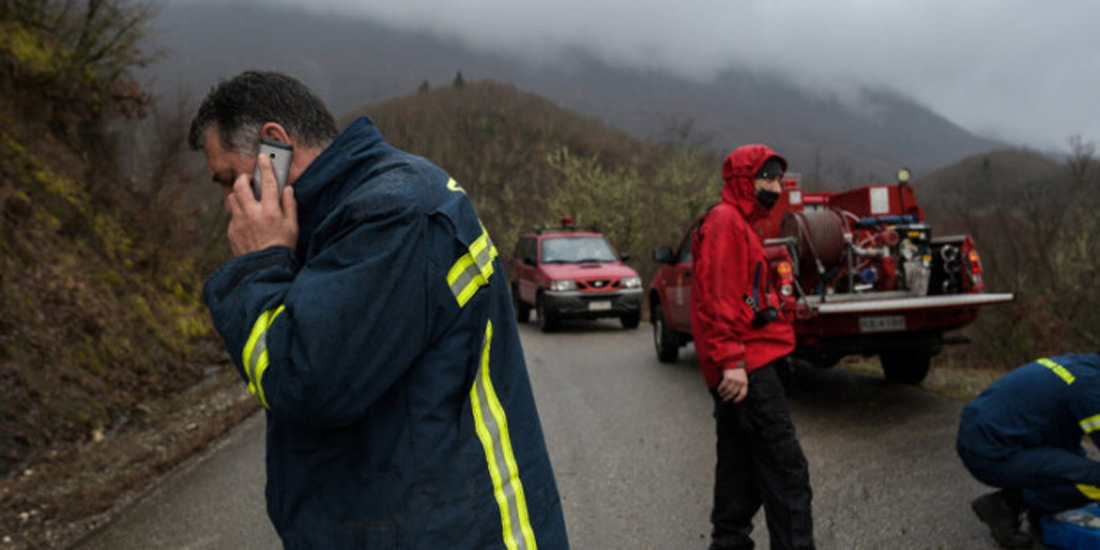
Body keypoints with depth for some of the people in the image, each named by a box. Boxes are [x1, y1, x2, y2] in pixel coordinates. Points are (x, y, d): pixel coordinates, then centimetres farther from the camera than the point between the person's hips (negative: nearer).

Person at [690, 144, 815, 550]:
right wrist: (731, 360, -25)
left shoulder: (739, 225, 25)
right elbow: (716, 297, -19)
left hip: (745, 368, 10)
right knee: (785, 468, -11)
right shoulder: (725, 221, -8)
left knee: (740, 466, 15)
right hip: (747, 370, -10)